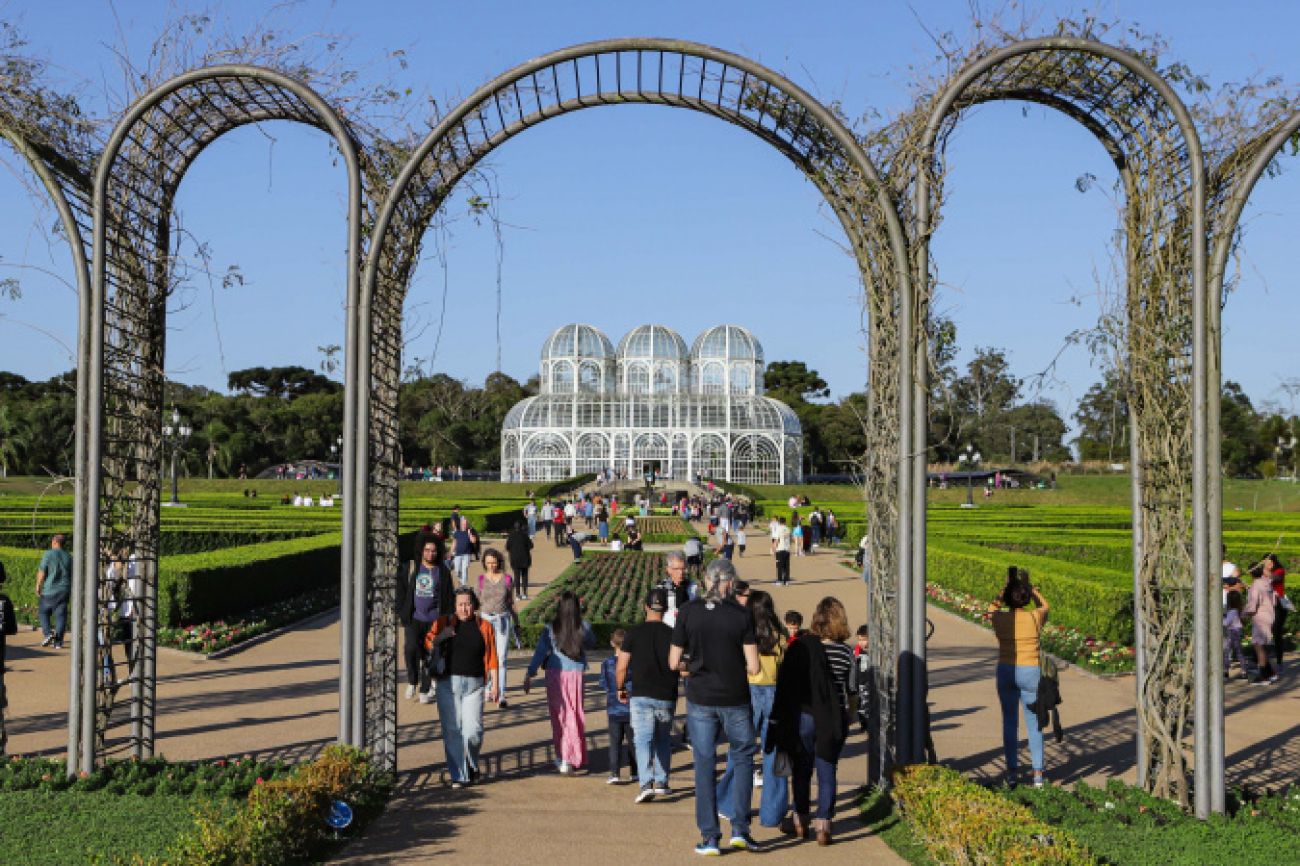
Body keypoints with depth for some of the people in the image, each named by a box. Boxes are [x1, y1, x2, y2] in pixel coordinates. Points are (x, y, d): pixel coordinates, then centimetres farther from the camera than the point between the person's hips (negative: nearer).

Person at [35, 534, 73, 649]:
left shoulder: (48, 554, -7)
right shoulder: (68, 557, 9)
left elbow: (41, 572, -9)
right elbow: (72, 575, 14)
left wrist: (38, 586, 0)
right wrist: (70, 590, 23)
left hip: (50, 590, -4)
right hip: (64, 590, 4)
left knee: (43, 612, 12)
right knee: (61, 615, 3)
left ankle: (48, 633, -5)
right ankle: (58, 641, 0)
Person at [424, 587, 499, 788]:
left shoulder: (484, 626, 9)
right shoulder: (443, 622, 7)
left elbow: (491, 658, 8)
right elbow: (428, 644, 2)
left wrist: (494, 685, 3)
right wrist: (440, 637, -19)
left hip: (474, 684, 0)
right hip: (448, 683, 0)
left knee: (473, 730, -6)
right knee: (452, 730, -1)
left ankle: (472, 764, 23)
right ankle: (458, 775, 7)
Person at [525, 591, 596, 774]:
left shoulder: (550, 629, -9)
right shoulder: (584, 627, -6)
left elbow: (540, 652, -7)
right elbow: (591, 643, 14)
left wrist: (529, 675, -3)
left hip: (556, 675, -1)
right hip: (576, 674, 1)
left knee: (560, 716, 8)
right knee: (576, 714, 14)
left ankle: (563, 758, 6)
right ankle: (576, 757, 19)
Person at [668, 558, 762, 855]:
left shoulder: (688, 613, -6)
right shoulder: (741, 615, -9)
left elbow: (674, 662, -3)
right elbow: (754, 667, -10)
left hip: (700, 699, 1)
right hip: (735, 700, -1)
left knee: (704, 765, 10)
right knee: (742, 757, 18)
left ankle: (709, 837, 12)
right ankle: (739, 827, 11)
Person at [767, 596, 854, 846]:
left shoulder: (798, 647, -9)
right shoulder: (845, 653, -7)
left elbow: (784, 683, -5)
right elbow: (850, 690, 2)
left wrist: (778, 719, 3)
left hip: (802, 715, 0)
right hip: (833, 720, 0)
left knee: (801, 770, 15)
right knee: (827, 772, 9)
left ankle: (800, 821, 25)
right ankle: (823, 824, 8)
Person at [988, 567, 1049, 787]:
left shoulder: (1000, 618, -7)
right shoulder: (1035, 617, -9)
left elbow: (992, 608, 18)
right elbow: (1044, 606, 15)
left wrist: (1006, 587, 13)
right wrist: (1029, 586, 15)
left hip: (1006, 672, 1)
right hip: (1030, 673, -1)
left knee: (1009, 722, 10)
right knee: (1034, 724, 9)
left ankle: (1012, 771, 11)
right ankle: (1038, 773, 8)